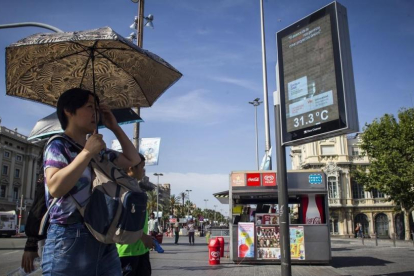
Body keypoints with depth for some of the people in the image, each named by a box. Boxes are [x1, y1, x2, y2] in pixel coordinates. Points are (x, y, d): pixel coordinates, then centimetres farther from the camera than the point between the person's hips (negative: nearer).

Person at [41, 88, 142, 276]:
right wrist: (87, 153, -18)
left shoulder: (99, 152, 15)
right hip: (69, 240, -6)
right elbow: (55, 188, -21)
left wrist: (115, 127, 14)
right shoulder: (59, 146, -5)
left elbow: (133, 160, 19)